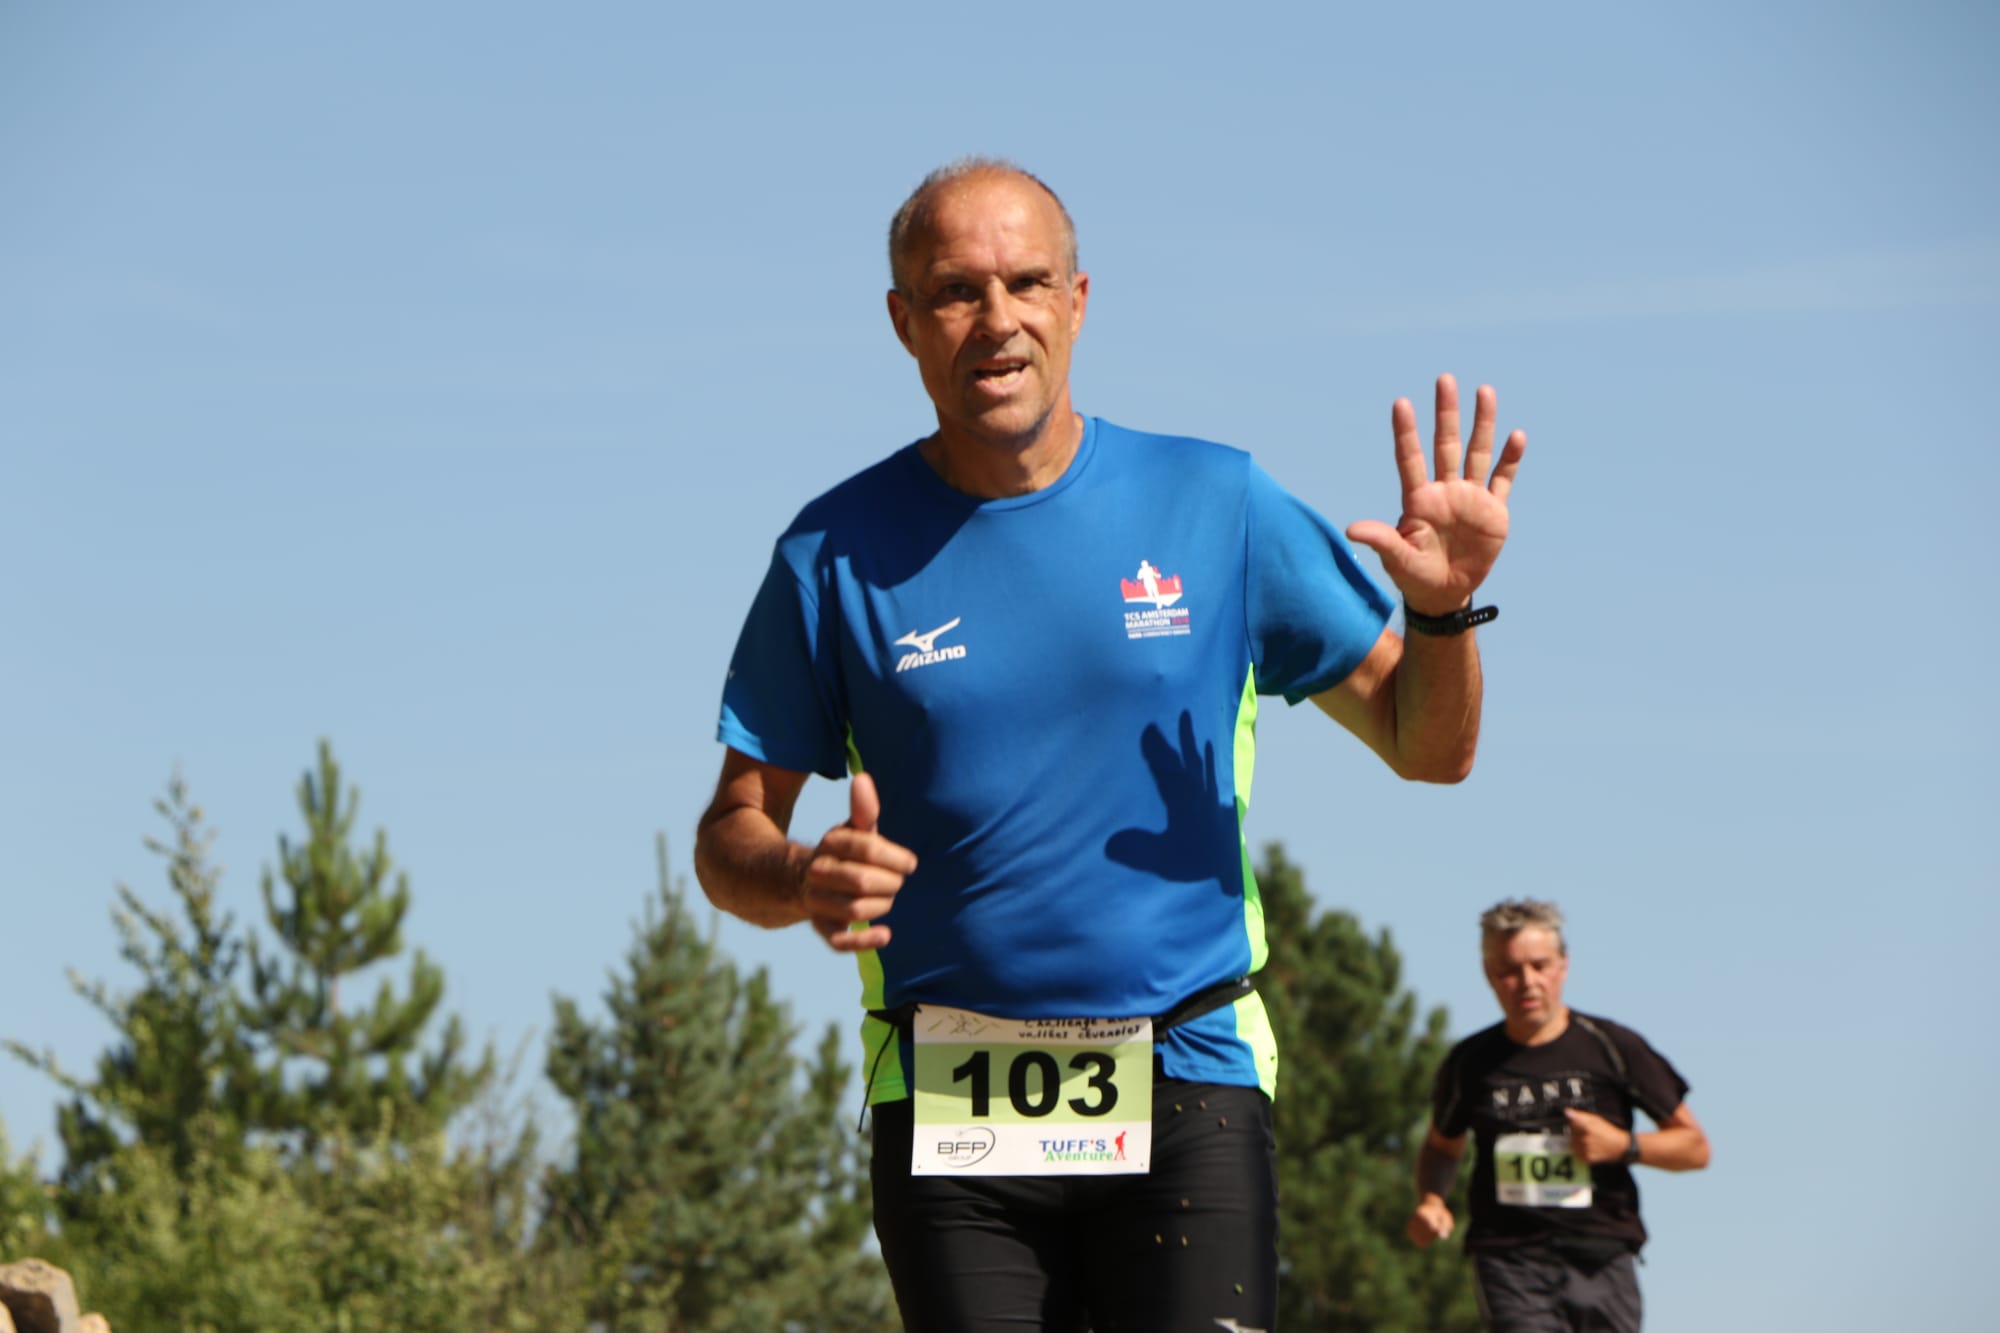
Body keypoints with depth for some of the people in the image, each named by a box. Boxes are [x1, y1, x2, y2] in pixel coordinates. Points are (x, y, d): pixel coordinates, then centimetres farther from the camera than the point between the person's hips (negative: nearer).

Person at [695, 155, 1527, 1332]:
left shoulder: (1215, 507, 4)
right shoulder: (837, 556, 3)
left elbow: (1427, 747, 9)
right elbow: (733, 835, 7)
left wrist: (1444, 611, -12)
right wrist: (802, 881, -16)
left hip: (1186, 1075, -1)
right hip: (946, 1110, 1)